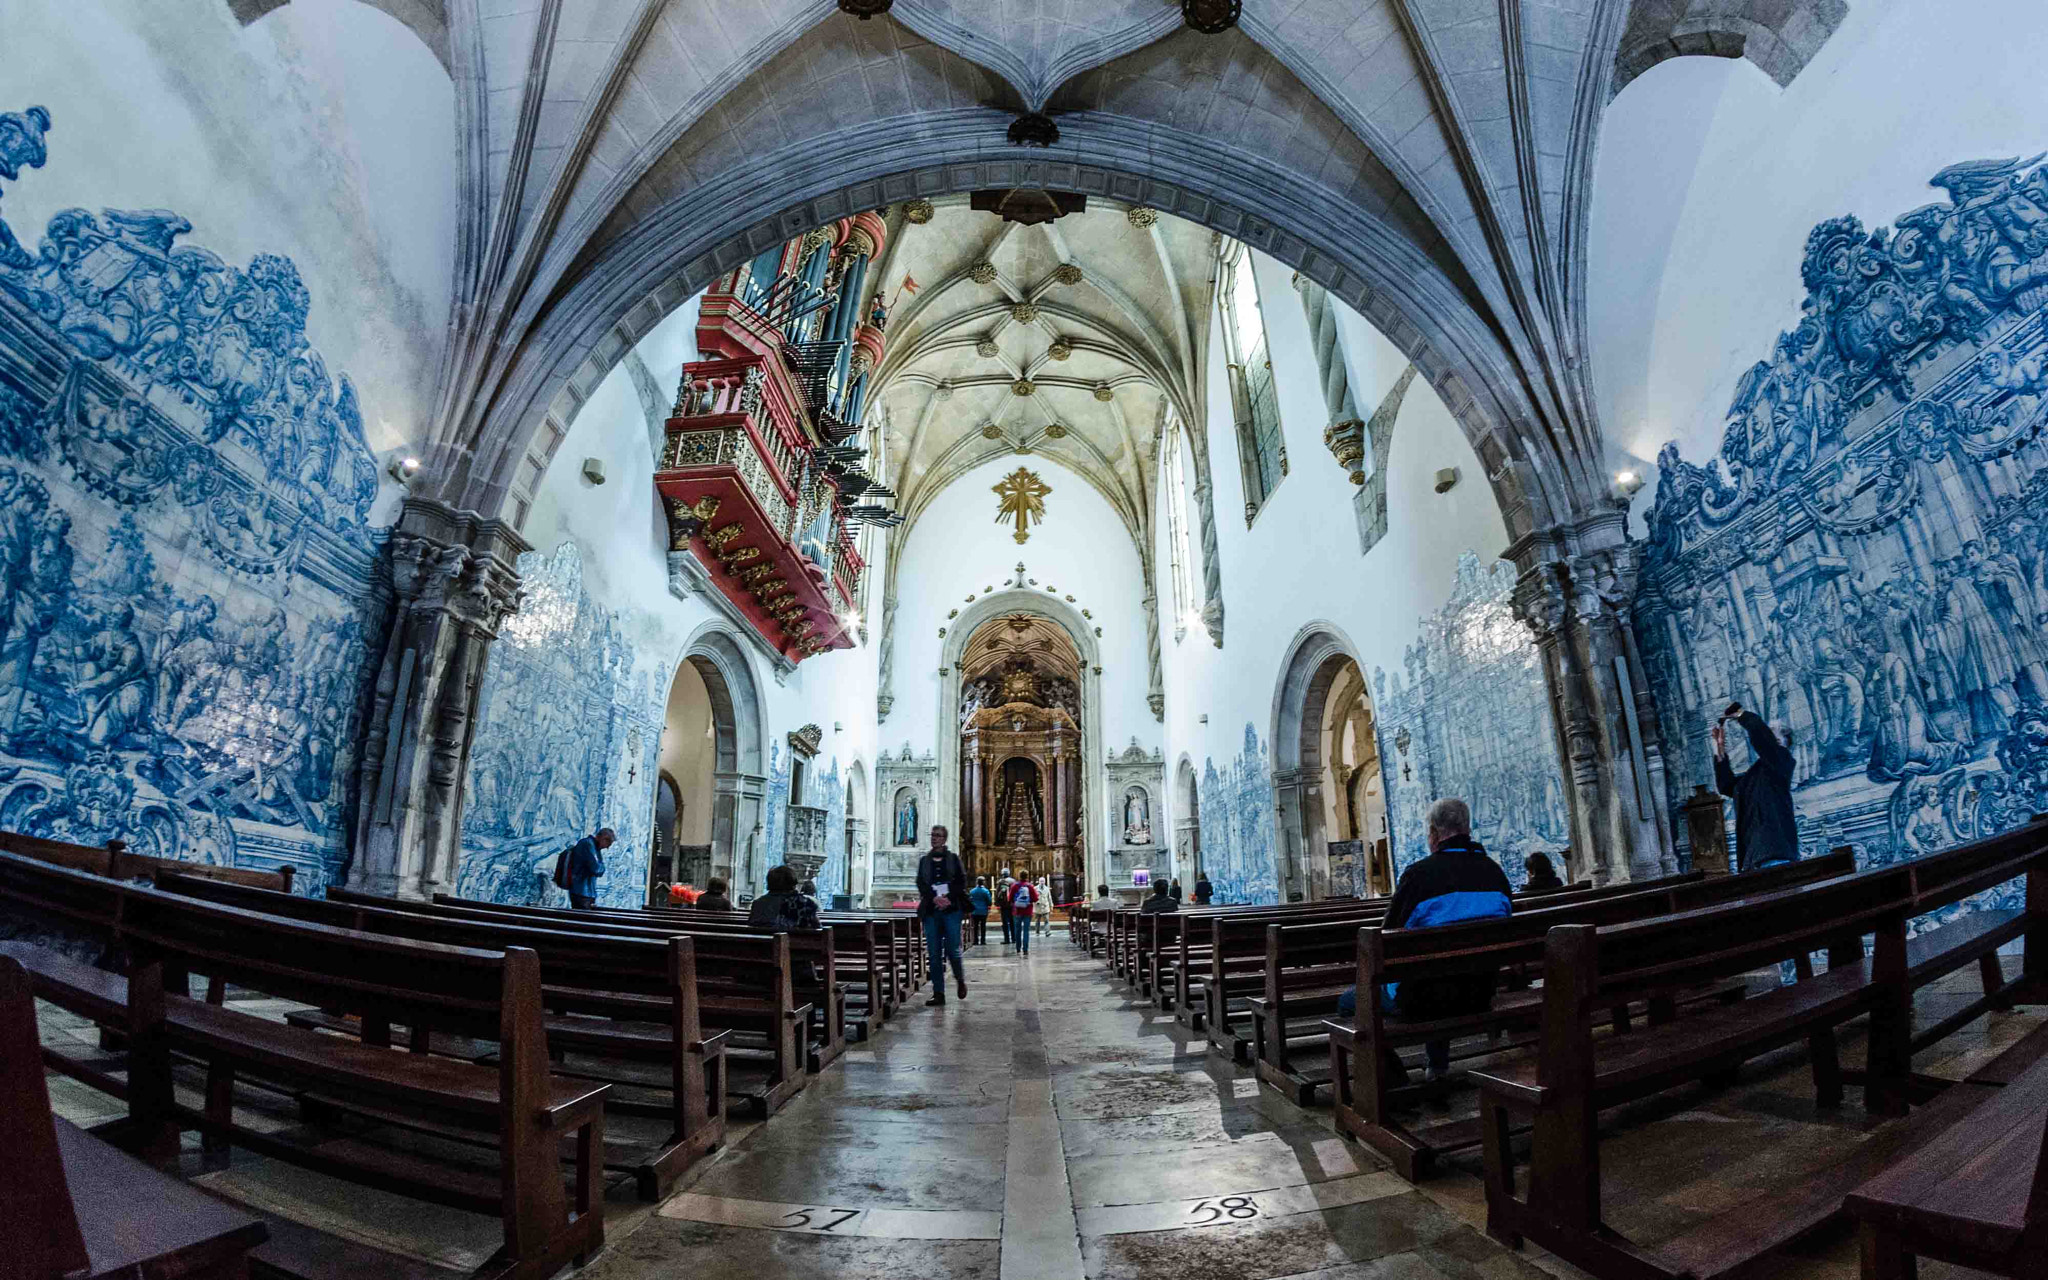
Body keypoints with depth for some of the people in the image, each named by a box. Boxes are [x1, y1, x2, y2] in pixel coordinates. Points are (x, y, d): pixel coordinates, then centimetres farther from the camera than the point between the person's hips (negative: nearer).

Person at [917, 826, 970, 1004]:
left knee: (952, 950, -6)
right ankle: (938, 993, 6)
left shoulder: (953, 858, 8)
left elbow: (962, 881, 0)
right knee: (934, 954, 0)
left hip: (951, 909, -2)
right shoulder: (924, 860, 13)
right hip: (931, 910, 2)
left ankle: (960, 980, 22)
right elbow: (921, 884, 3)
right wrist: (934, 898, -12)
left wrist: (948, 898, -13)